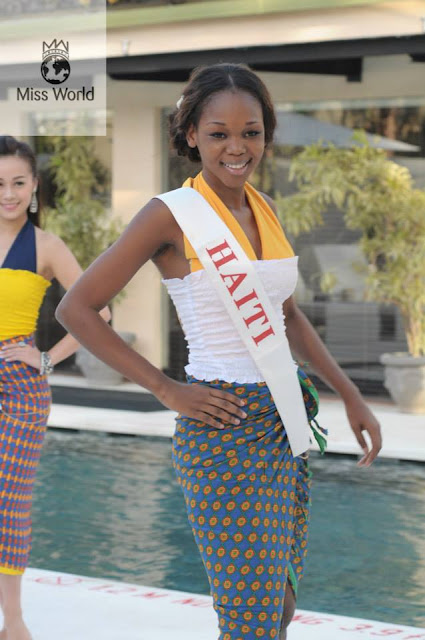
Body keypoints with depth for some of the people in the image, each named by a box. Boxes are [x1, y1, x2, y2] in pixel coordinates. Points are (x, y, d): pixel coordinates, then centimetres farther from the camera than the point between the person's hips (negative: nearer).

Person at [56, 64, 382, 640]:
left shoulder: (264, 209, 10)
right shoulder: (171, 215, -10)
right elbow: (77, 309, -10)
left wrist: (350, 394, 15)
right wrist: (168, 391, -12)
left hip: (282, 422, 7)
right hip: (221, 431, -7)